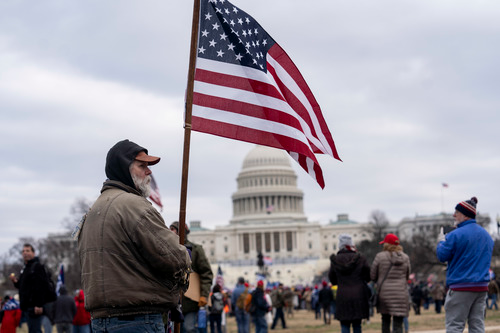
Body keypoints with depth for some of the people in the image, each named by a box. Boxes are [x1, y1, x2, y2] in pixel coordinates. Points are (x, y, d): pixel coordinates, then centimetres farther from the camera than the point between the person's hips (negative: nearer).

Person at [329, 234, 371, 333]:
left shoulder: (335, 260, -2)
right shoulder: (360, 258, -4)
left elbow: (332, 280, 7)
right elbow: (368, 277, 1)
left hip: (342, 296, 0)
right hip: (358, 296, 0)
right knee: (357, 325, 10)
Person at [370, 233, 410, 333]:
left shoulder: (380, 256, -5)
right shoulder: (405, 258, 4)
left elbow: (372, 276, -1)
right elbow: (407, 277, 12)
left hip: (384, 293, -1)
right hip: (400, 294, 1)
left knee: (385, 321, 17)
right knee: (398, 324, -1)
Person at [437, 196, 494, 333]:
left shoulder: (456, 235, -12)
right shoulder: (486, 235, 12)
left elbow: (442, 256, -8)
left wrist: (441, 242, 12)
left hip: (460, 287, -7)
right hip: (482, 287, 7)